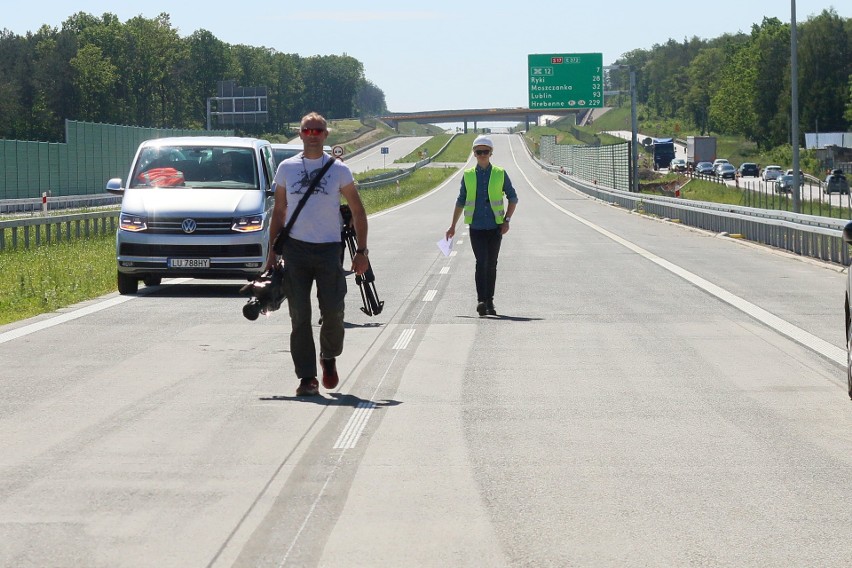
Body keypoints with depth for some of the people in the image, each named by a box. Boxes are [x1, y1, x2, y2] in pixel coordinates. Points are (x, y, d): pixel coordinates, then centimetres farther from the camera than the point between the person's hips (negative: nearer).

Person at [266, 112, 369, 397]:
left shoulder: (339, 170, 6)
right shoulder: (286, 168, 9)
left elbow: (358, 211, 10)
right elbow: (278, 212, 15)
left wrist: (361, 251, 2)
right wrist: (272, 251, 9)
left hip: (329, 248, -1)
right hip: (296, 248, 1)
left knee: (333, 312, -4)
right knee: (300, 316, -3)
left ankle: (329, 357, 25)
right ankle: (307, 377, 1)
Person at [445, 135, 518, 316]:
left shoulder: (500, 174, 3)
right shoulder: (468, 176, 6)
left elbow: (513, 198, 10)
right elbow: (461, 201, 15)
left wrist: (507, 220, -1)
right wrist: (453, 226, 15)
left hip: (495, 227, 1)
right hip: (476, 227, -1)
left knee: (491, 265, 6)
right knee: (481, 261, -16)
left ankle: (489, 302, 16)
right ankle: (481, 301, -19)